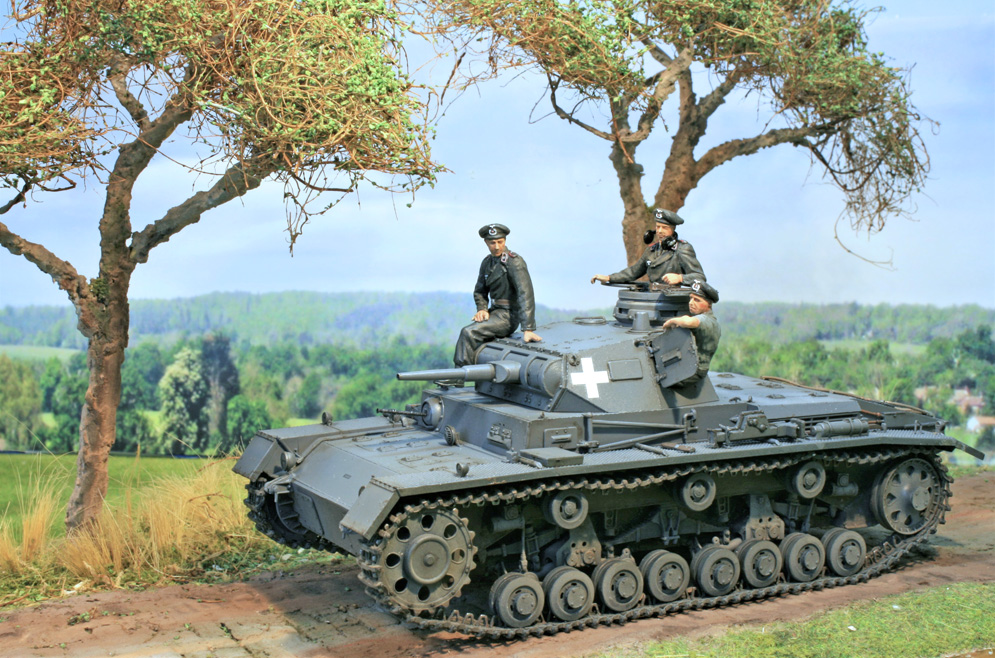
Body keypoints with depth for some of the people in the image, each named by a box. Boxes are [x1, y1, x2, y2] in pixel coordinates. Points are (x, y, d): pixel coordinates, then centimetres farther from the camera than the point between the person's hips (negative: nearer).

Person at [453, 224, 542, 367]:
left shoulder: (515, 261, -15)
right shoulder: (487, 262, 10)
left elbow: (525, 294, -23)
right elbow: (479, 291, 19)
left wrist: (528, 329, -31)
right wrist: (482, 309, -4)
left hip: (508, 316, -8)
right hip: (494, 312, 8)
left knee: (469, 333, -23)